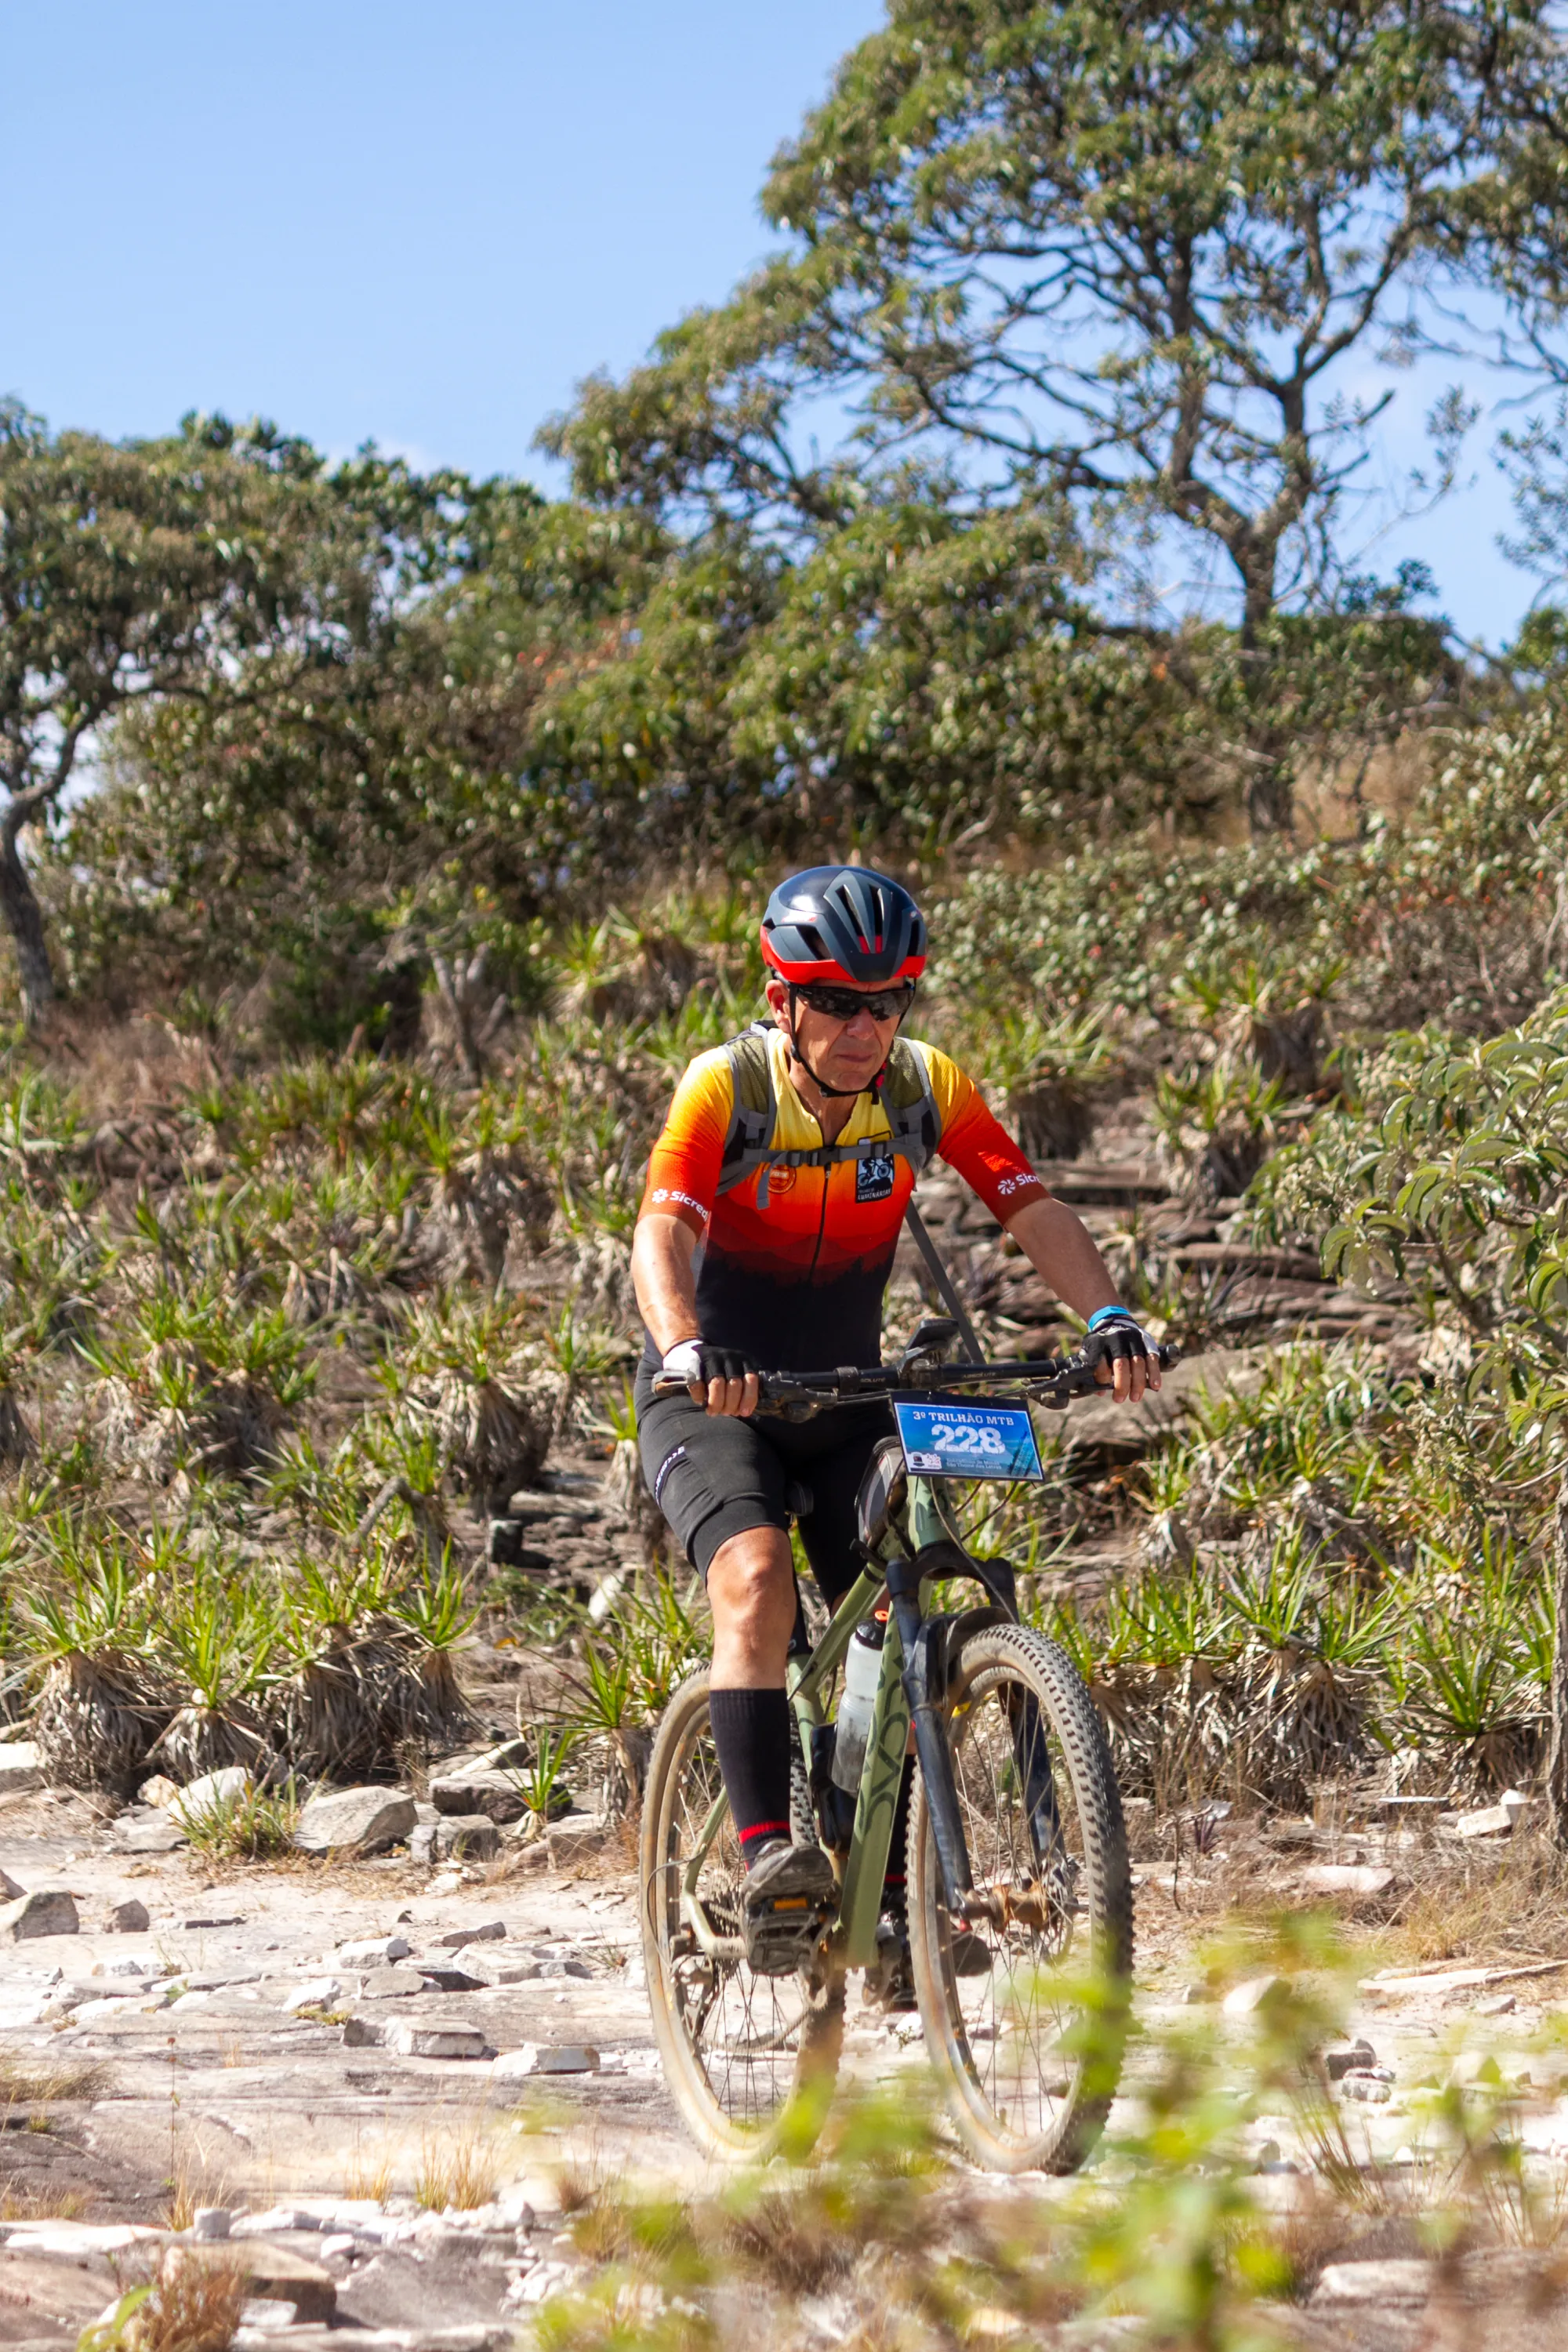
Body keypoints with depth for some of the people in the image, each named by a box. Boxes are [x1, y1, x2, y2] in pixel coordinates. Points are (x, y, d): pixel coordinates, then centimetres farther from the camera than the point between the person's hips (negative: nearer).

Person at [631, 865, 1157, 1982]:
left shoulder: (927, 1087, -10)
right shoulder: (727, 1086, -19)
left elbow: (1036, 1211, -18)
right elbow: (662, 1232, -32)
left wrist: (1108, 1317, -36)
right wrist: (689, 1349, -52)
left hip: (846, 1398, 4)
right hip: (715, 1396, -4)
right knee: (757, 1576, -29)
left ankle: (899, 1897, 3)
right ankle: (769, 1858, -32)